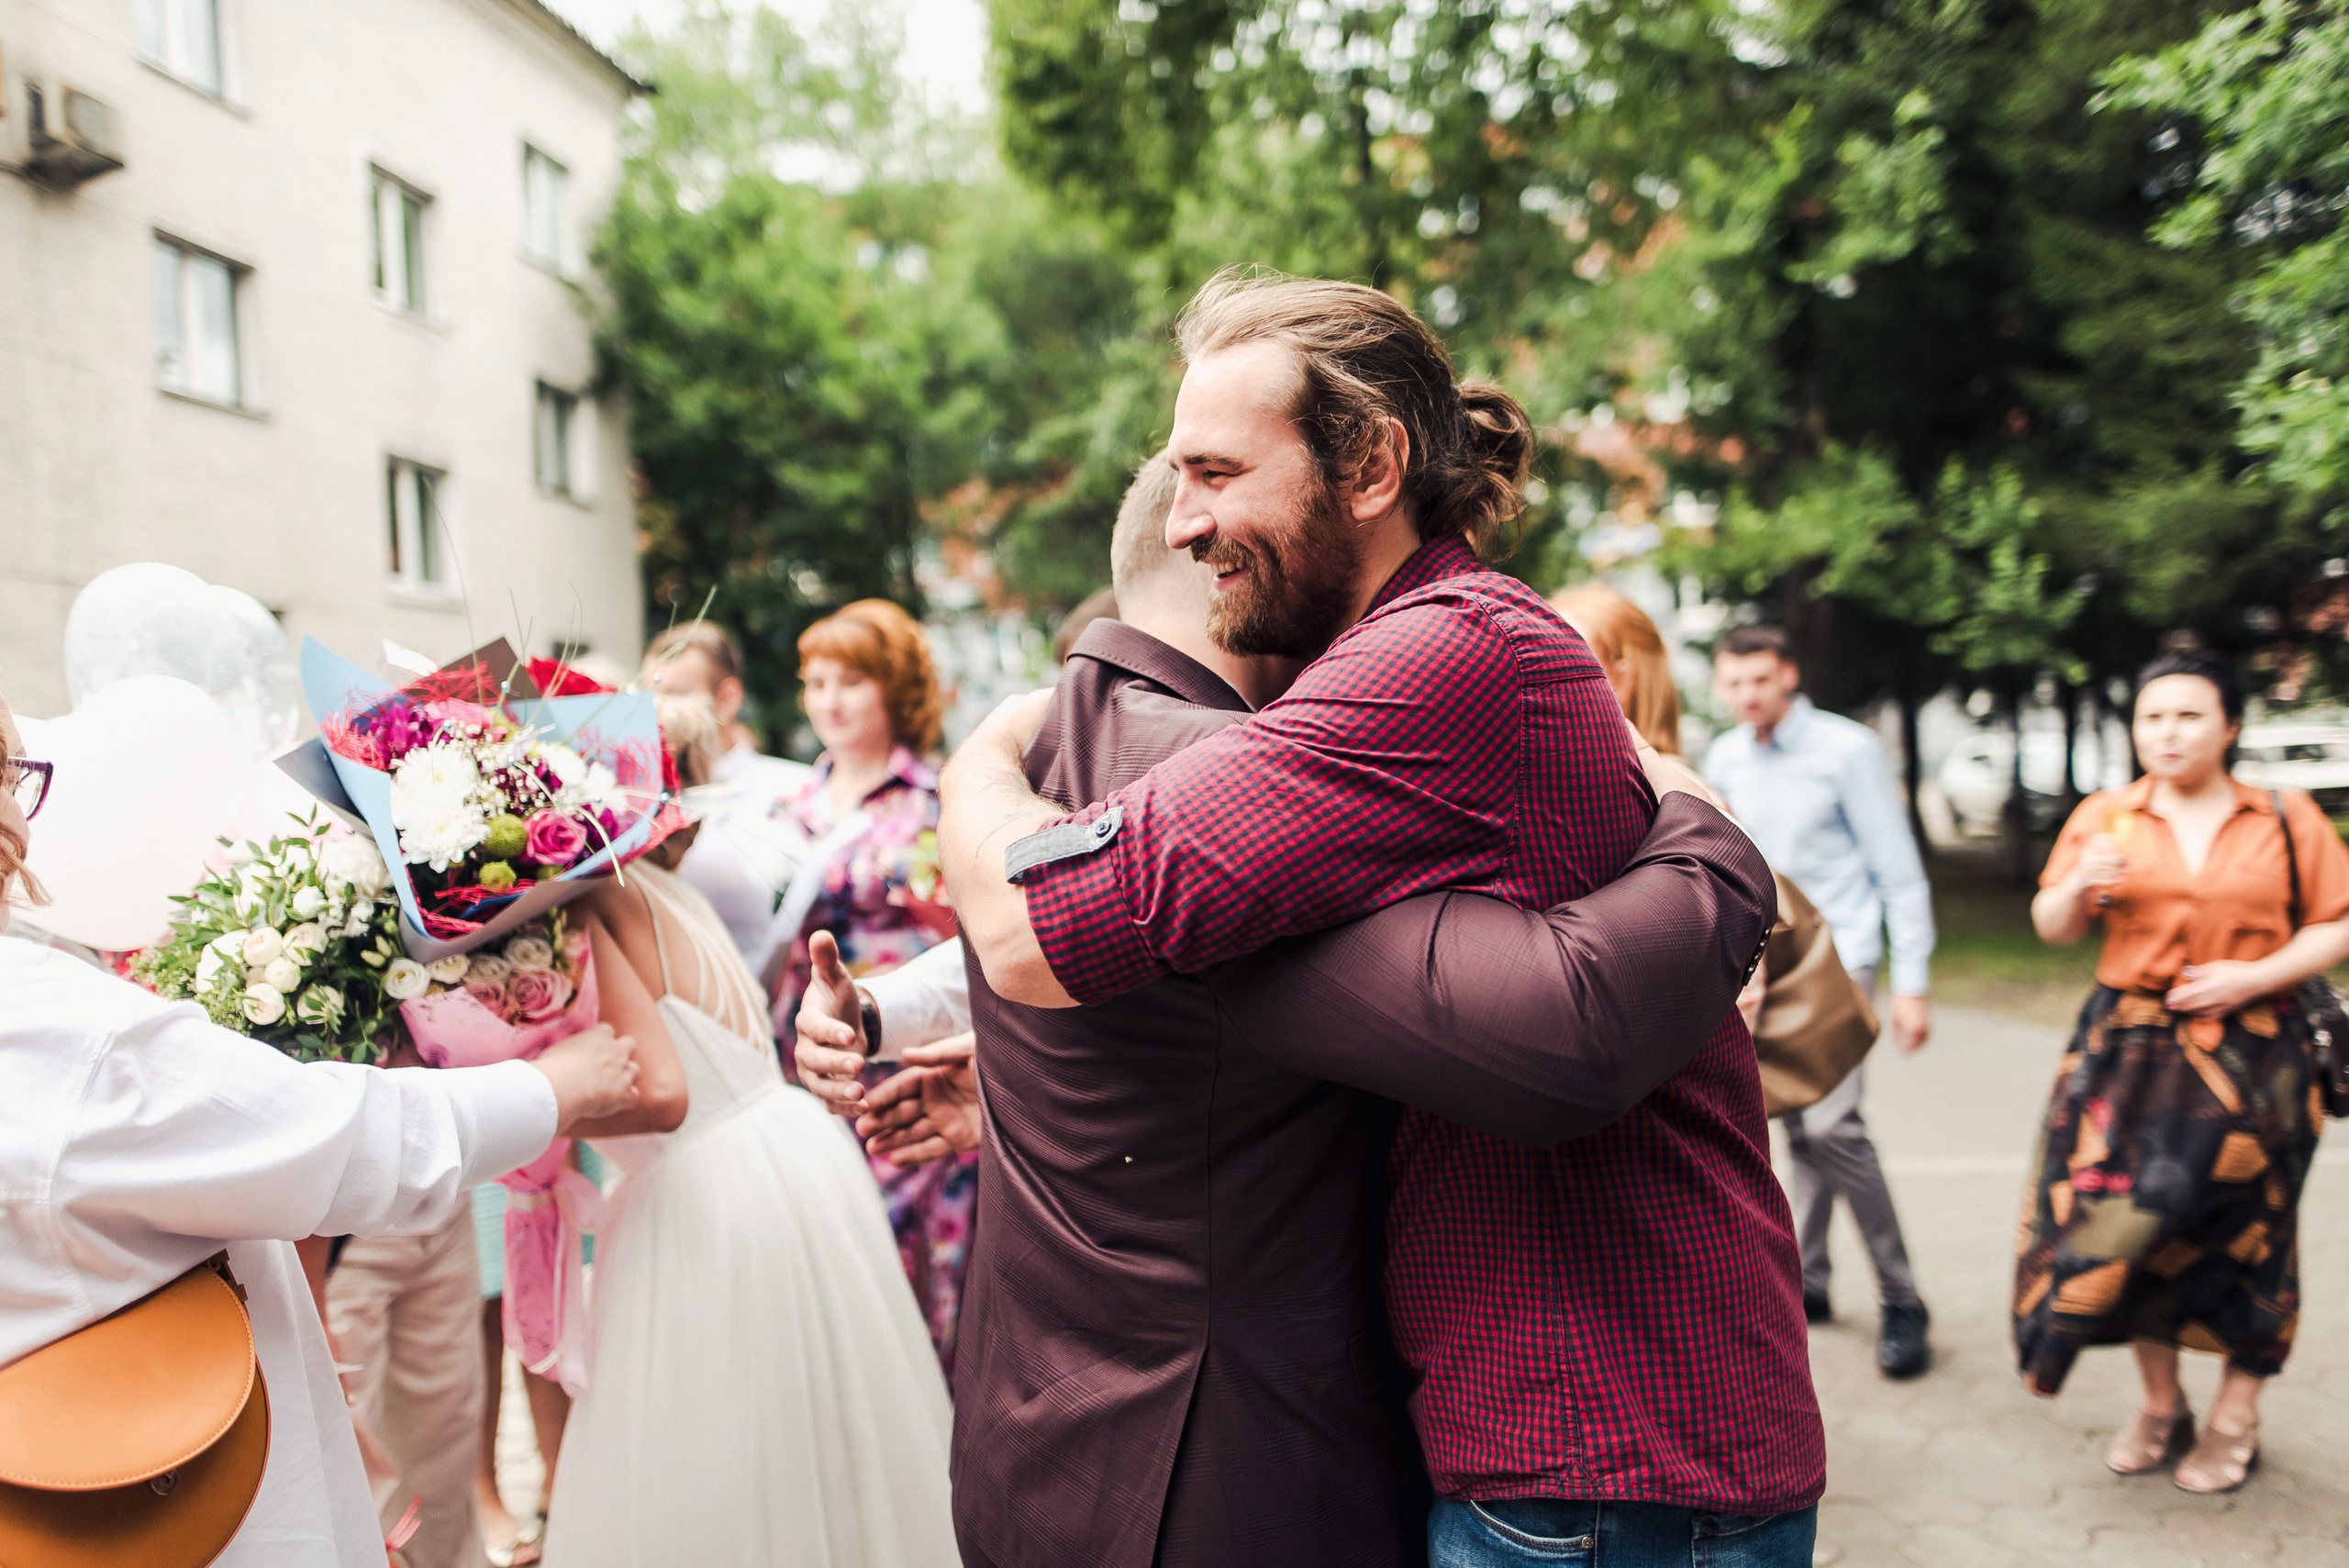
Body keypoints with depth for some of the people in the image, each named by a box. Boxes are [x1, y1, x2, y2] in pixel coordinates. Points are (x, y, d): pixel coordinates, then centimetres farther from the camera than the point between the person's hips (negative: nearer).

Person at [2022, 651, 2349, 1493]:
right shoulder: (2104, 817, 4)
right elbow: (2051, 929, 6)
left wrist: (2255, 977, -14)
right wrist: (2079, 887, -15)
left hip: (2251, 1055, -1)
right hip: (2130, 1046, 1)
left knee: (2242, 1233, 5)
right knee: (2134, 1223, 1)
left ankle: (2236, 1419, 22)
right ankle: (2161, 1406, 20)